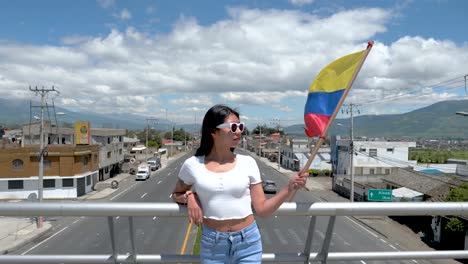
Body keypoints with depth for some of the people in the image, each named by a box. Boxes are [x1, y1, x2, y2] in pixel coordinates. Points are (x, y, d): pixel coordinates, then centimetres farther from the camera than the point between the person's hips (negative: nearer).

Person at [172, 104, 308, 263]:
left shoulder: (247, 163, -3)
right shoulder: (193, 165, -4)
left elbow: (262, 210, -2)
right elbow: (176, 195, 13)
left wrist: (289, 188, -13)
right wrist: (189, 197, -7)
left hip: (248, 242, 0)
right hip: (212, 244, 0)